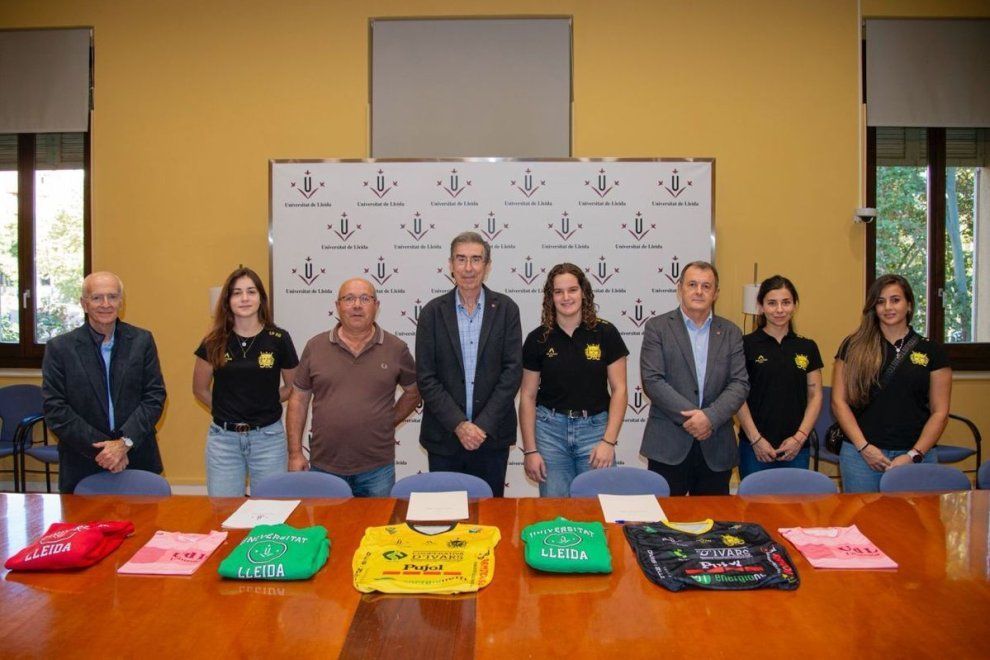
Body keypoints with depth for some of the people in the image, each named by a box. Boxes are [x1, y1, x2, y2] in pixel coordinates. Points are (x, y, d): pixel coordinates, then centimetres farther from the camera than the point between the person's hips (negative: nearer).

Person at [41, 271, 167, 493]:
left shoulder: (142, 340, 2)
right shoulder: (59, 348, -1)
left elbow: (155, 396, -1)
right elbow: (55, 410, -5)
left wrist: (124, 442, -12)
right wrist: (101, 448, -12)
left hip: (138, 463, 1)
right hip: (81, 467, -1)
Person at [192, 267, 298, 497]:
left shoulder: (278, 339, -4)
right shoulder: (215, 343, -1)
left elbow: (292, 387, 8)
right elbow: (200, 390, 10)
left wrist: (263, 402, 3)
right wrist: (226, 411, 8)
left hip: (268, 437, -1)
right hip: (223, 438, 1)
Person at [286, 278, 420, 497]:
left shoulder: (396, 349, 1)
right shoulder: (315, 347, 3)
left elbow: (413, 393, 13)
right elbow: (299, 400, 6)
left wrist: (389, 422, 4)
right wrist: (295, 453, 3)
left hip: (377, 468, 0)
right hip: (324, 467, 1)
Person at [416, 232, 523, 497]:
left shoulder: (505, 309, 0)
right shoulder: (433, 312, 0)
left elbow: (513, 369, -5)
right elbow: (426, 378, -3)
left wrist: (483, 425, -11)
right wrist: (458, 425, -12)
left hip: (492, 436, 0)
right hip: (443, 437, 0)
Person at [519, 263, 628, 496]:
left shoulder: (605, 333, -1)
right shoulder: (538, 339, 1)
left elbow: (619, 390, 0)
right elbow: (528, 396, 4)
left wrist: (609, 441, -7)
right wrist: (530, 450, 0)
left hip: (594, 428, 0)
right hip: (550, 429, 1)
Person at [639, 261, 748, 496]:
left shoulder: (730, 333, 10)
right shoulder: (657, 327, 1)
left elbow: (740, 384, 1)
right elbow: (652, 381, -8)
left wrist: (710, 417, -14)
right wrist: (689, 416, -14)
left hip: (716, 448, 3)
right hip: (668, 445, -3)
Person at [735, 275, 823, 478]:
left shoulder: (807, 348, 8)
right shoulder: (747, 345, -2)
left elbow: (815, 396, 8)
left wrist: (800, 437, -3)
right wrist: (756, 439, -10)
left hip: (796, 448, 3)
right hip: (755, 447, -3)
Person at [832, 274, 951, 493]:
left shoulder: (931, 351, 5)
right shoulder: (854, 347, 4)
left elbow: (940, 412, 3)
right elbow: (839, 402, 1)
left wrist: (914, 455, -8)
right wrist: (864, 446, -8)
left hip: (916, 456, 1)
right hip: (861, 453, 0)